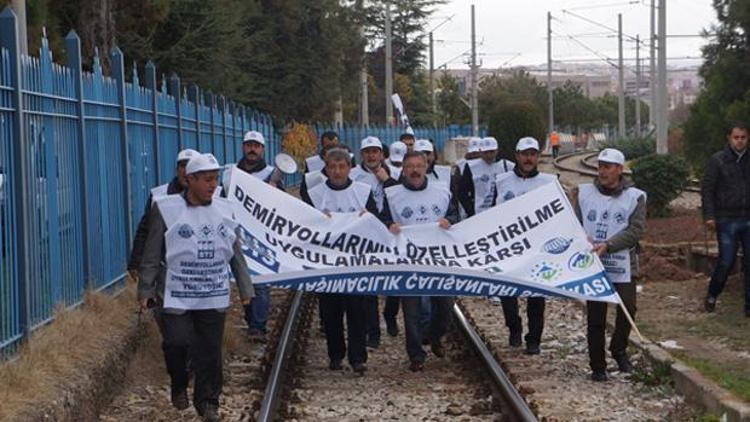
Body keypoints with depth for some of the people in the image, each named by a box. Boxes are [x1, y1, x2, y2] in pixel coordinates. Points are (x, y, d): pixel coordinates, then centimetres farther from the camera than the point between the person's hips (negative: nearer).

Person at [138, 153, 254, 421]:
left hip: (214, 297, 3)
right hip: (176, 296, -3)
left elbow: (236, 254, 14)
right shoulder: (166, 210, -6)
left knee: (210, 352, 4)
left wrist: (245, 288, 13)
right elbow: (152, 255, -3)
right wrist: (145, 291, -4)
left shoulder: (224, 210, 7)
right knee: (176, 343, -9)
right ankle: (179, 386, 20)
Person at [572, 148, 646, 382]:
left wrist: (608, 245, -19)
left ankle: (619, 349, 20)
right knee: (595, 317, 3)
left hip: (623, 267, -1)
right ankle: (597, 366, 14)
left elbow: (636, 230, -9)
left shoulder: (634, 197, 0)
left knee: (628, 308, -8)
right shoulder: (584, 193, 6)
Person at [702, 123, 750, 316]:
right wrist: (709, 215, -10)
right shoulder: (718, 160, -2)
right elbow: (707, 190, -2)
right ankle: (712, 296, 20)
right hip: (727, 220, -3)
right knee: (726, 261, -3)